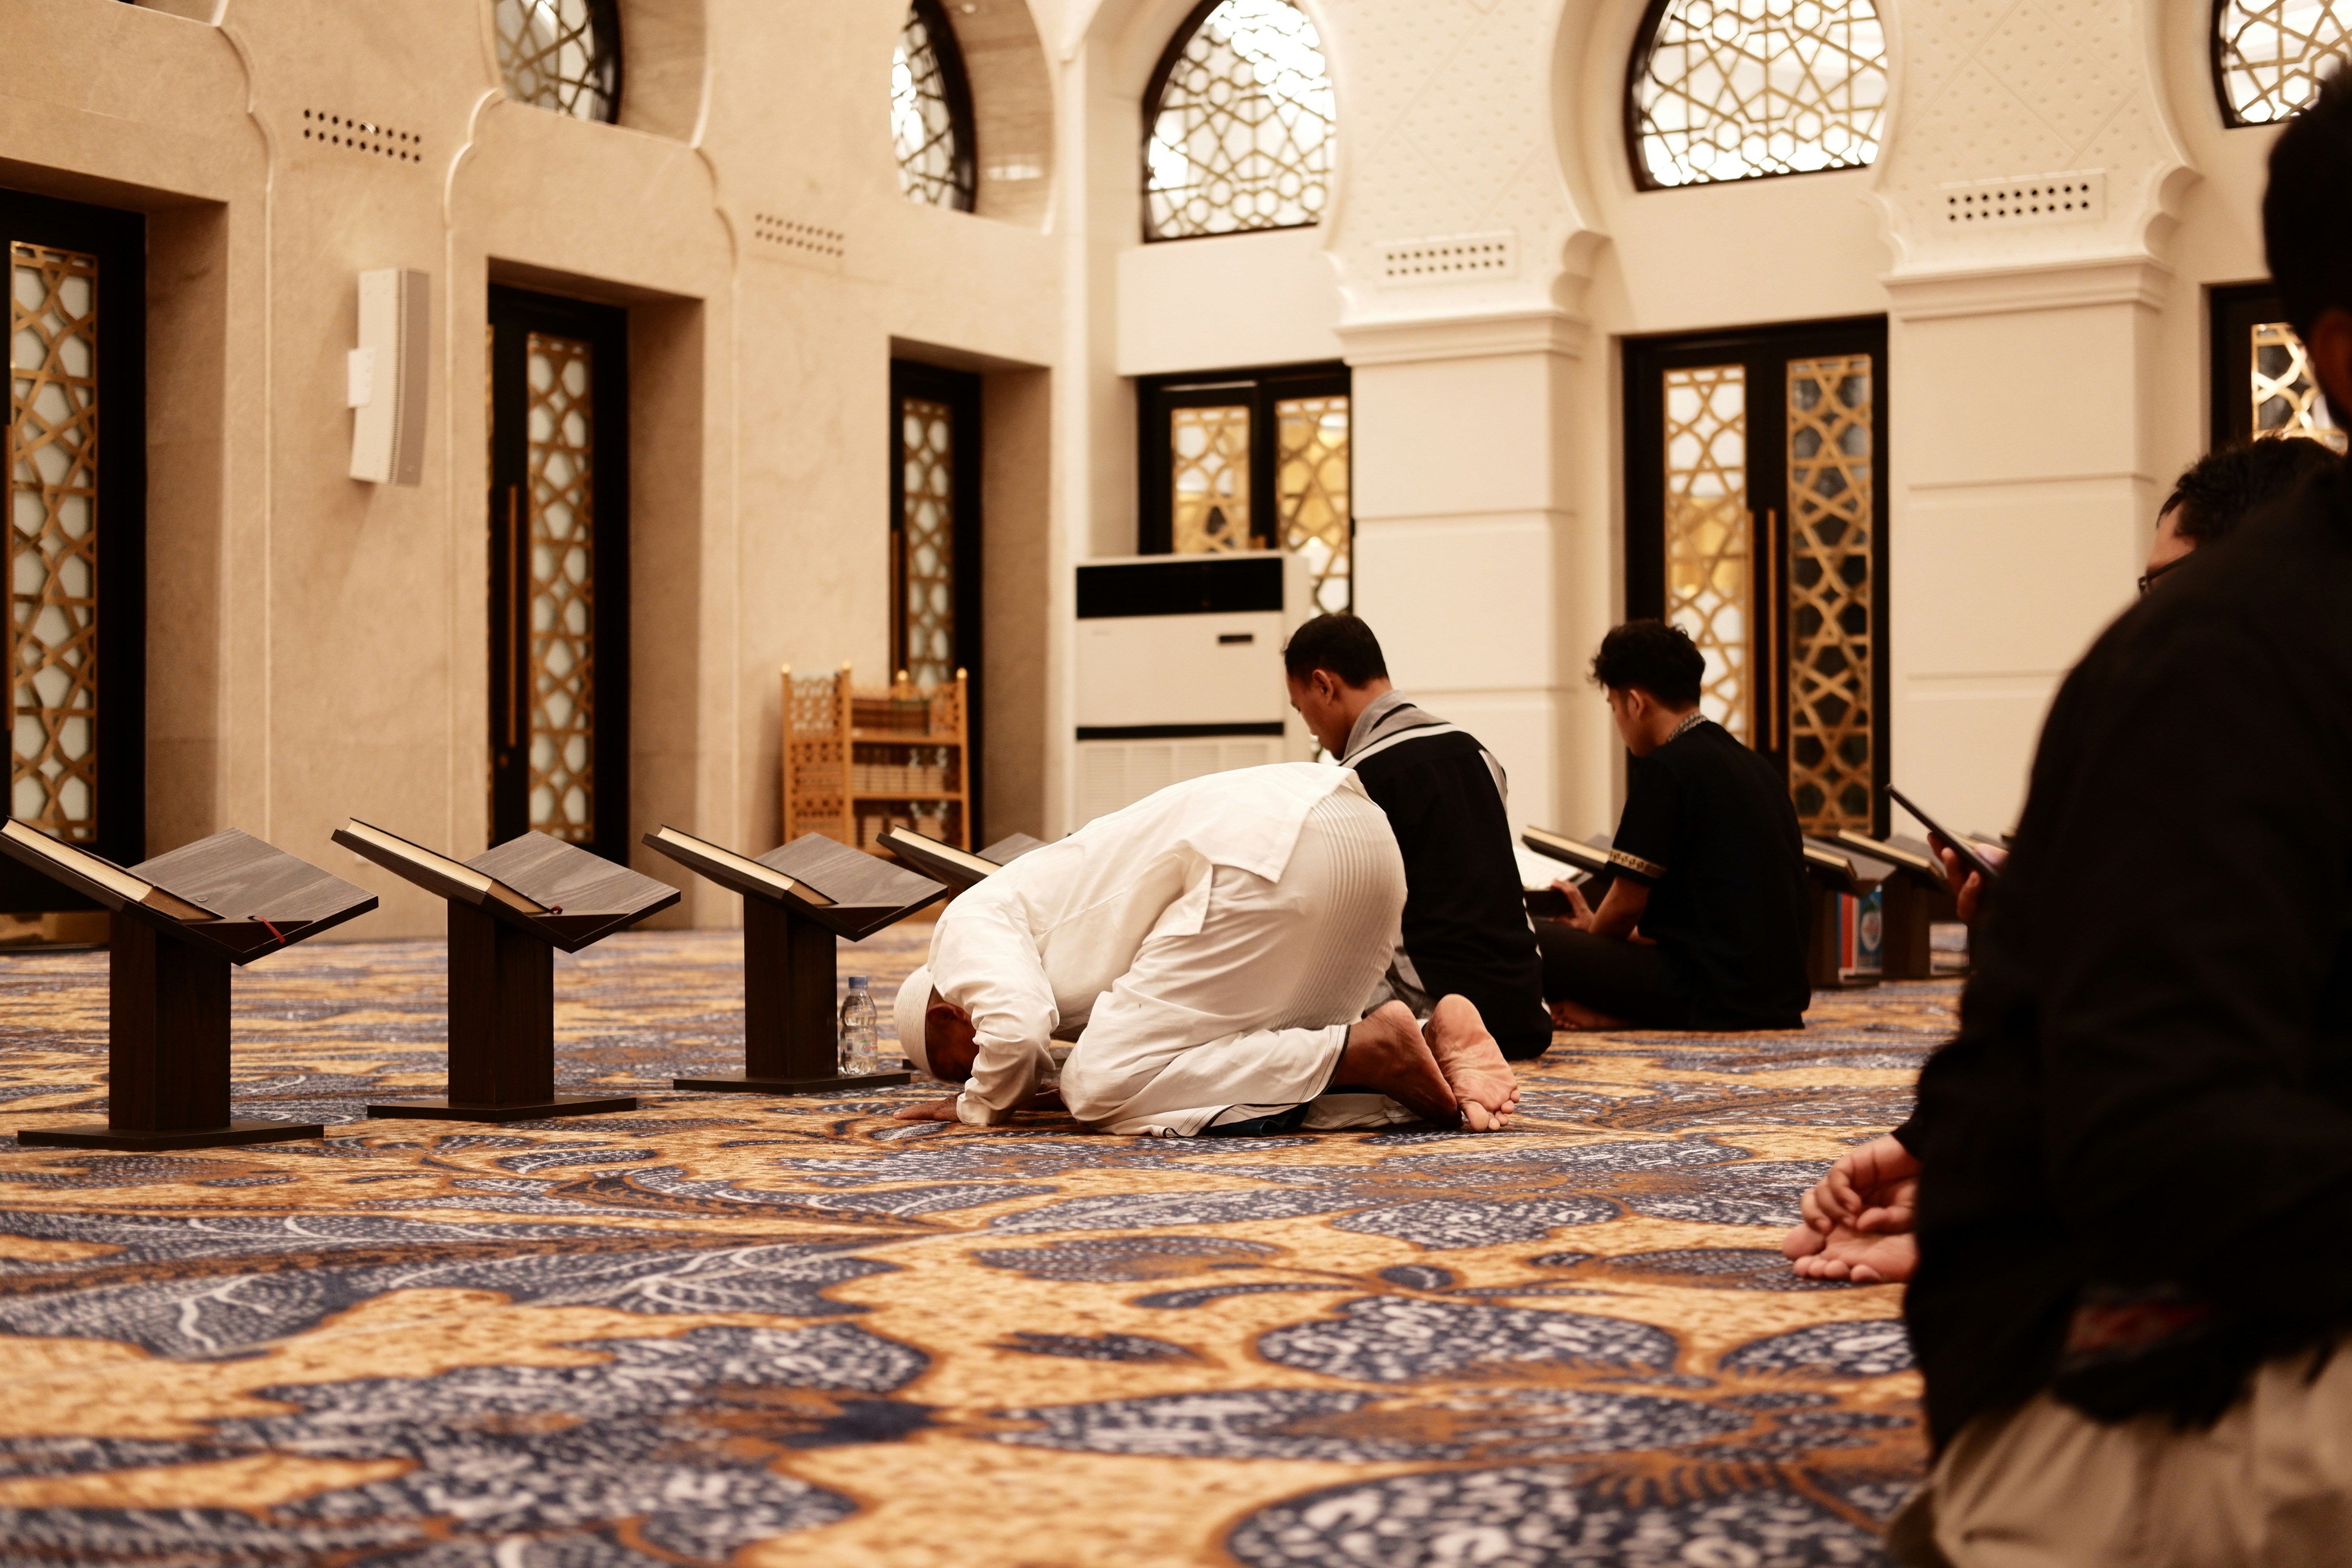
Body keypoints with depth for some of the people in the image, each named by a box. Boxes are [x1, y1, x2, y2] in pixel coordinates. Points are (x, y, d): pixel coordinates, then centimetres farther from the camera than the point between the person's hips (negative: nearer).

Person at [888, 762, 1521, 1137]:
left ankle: (1370, 1050, -13)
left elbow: (1014, 1028, -11)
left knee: (1102, 1087, -5)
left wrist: (978, 1105, 9)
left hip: (1272, 854, -10)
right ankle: (1437, 1037, -3)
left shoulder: (969, 926, 10)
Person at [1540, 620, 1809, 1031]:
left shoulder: (1668, 769, -10)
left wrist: (1591, 930, 16)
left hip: (1713, 998, -9)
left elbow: (1627, 904, -7)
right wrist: (1599, 927, 25)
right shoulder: (1757, 767, 17)